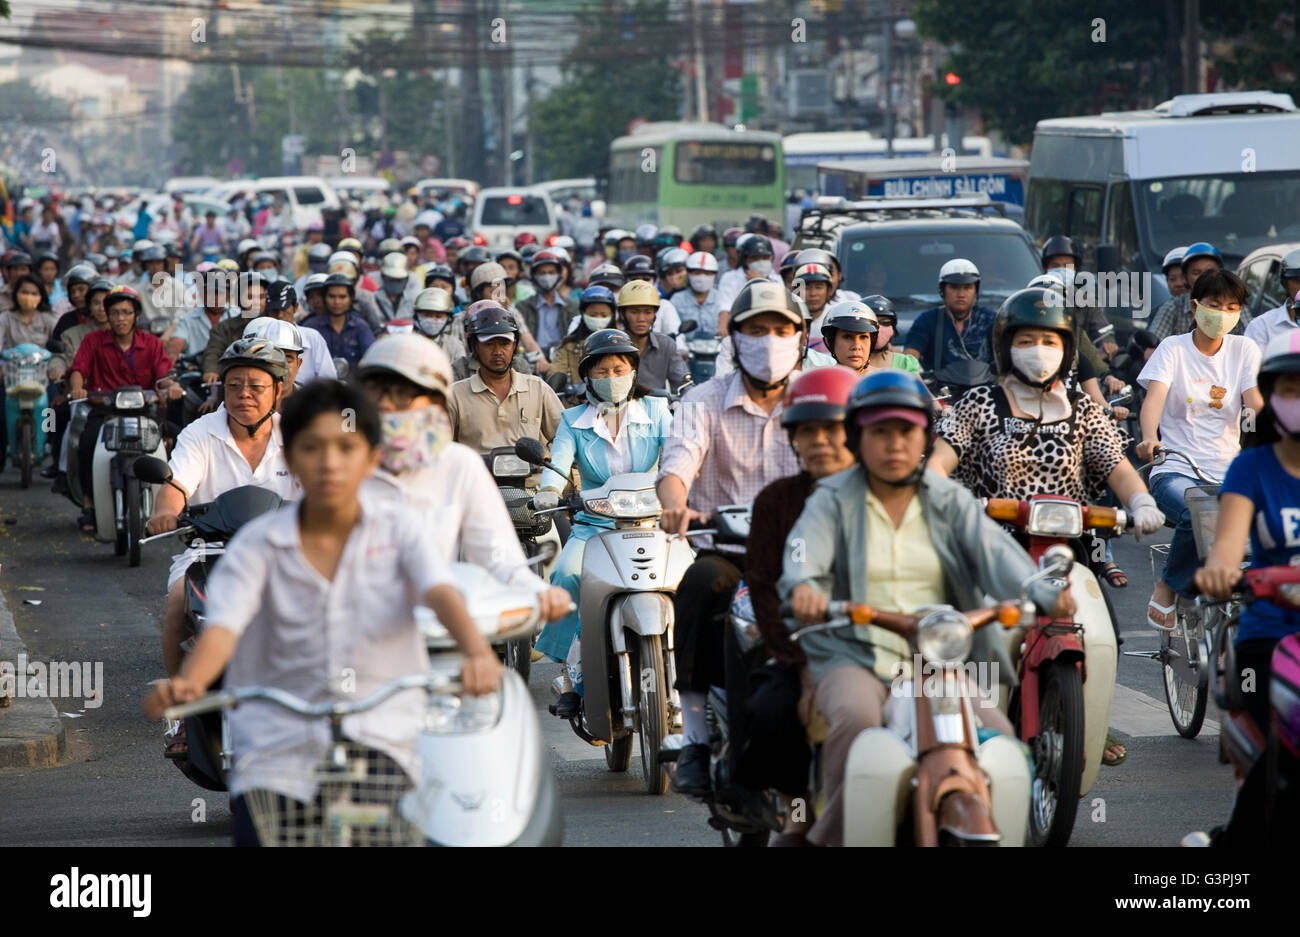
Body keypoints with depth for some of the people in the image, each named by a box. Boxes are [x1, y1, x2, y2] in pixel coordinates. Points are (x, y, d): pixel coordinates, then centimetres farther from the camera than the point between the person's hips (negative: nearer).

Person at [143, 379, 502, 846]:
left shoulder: (398, 529, 2)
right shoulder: (258, 542, 0)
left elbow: (441, 593, -15)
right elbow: (223, 626, -13)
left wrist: (477, 653, -37)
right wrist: (186, 683, -35)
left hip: (378, 735, 0)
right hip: (278, 735, 0)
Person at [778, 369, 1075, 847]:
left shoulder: (951, 502, 11)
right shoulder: (833, 501, 4)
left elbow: (993, 549, -7)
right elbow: (807, 547, -16)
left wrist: (1044, 593, -28)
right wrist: (803, 586, -42)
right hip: (854, 658, -3)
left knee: (998, 732, -19)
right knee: (856, 718, -34)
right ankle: (833, 833, -16)